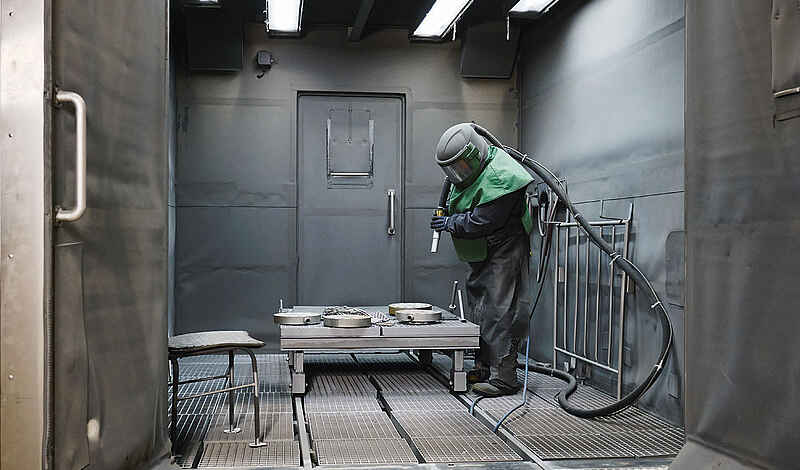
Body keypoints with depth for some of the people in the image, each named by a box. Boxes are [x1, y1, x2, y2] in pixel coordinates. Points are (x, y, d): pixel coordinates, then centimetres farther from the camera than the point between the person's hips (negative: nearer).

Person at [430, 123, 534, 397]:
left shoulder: (500, 178, -25)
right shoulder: (472, 170, 6)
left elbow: (483, 220, -26)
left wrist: (452, 223, -14)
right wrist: (448, 214, 4)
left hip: (503, 253, -10)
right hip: (482, 257, 10)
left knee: (500, 314, -10)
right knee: (481, 310, 15)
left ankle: (503, 377, -7)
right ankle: (484, 368, 25)